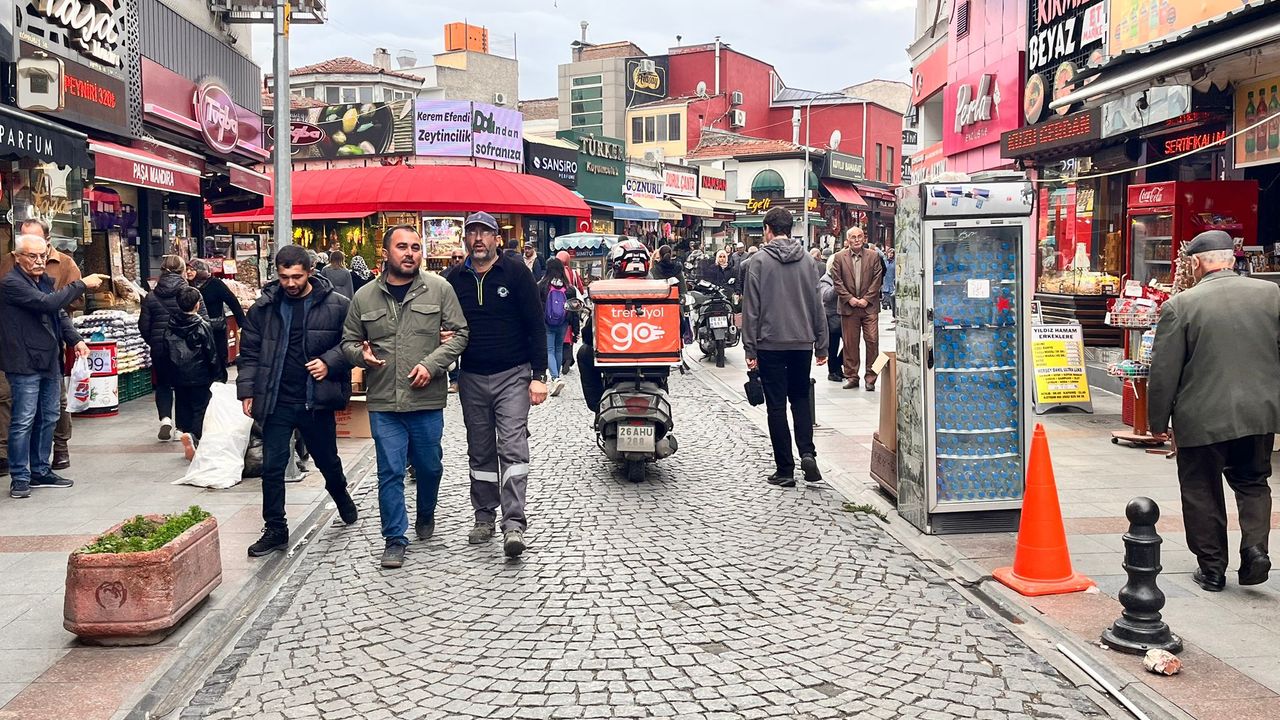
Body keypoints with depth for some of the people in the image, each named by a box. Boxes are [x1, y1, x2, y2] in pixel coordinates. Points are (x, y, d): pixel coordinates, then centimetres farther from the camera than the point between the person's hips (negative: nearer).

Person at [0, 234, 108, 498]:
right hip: (25, 363, -8)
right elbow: (47, 303, -24)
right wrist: (82, 284, -18)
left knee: (48, 418, 13)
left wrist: (75, 339, 3)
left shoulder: (44, 281, 15)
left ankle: (41, 471, 24)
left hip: (49, 362, 9)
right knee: (24, 421, -4)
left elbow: (59, 313, 18)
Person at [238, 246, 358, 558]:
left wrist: (330, 362, -15)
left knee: (327, 460, 17)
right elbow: (249, 352, 6)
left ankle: (342, 497, 46)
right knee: (272, 467, 1)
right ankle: (275, 529, 13)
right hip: (277, 402, 1)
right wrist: (247, 391, 0)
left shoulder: (336, 305, -6)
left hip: (317, 400, -1)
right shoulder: (263, 307, 1)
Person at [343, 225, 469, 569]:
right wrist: (361, 354, -9)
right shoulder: (365, 296, 4)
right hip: (383, 402, 0)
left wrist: (432, 364, -13)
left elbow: (459, 333, -1)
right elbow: (349, 341, 14)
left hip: (427, 399, 0)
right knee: (390, 472, 2)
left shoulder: (439, 289, -1)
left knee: (429, 466, 15)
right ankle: (394, 539, 14)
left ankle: (426, 515, 44)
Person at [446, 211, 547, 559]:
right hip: (471, 379, 4)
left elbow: (536, 326, -4)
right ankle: (484, 517, 22)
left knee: (512, 447, -12)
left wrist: (538, 376, -9)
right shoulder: (455, 280, 7)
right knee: (480, 452, 11)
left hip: (512, 376, -4)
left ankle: (514, 524, -13)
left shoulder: (516, 273, -3)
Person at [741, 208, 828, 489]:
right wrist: (821, 346, 13)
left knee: (776, 405, 4)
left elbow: (751, 309, -7)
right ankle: (807, 453, 0)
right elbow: (817, 305, 7)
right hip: (803, 342, 3)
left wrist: (750, 350, -3)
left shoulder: (759, 261, -5)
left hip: (771, 344, -3)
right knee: (801, 398, 18)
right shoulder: (808, 260, 6)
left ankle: (785, 469, 7)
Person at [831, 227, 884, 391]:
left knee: (872, 341, -4)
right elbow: (837, 281, 1)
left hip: (869, 306, 0)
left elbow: (877, 279, 1)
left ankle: (871, 378, 3)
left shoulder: (874, 256, 5)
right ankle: (851, 377, 12)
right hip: (848, 307, 0)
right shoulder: (839, 257, 5)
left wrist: (866, 299, -7)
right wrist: (849, 298, -8)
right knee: (850, 343, 3)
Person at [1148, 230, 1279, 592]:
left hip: (1202, 417, -3)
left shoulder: (1180, 305, -10)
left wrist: (1158, 420, 2)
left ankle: (1212, 568, 17)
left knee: (1202, 492, 12)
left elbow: (1164, 371, -8)